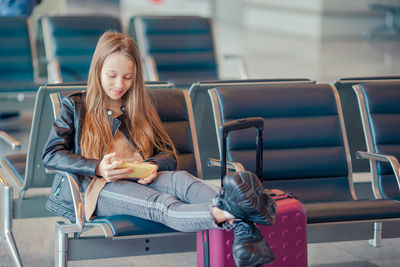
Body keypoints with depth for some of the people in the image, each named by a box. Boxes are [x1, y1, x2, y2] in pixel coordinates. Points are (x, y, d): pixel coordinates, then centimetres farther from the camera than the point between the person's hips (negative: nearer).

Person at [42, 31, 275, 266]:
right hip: (94, 187, -4)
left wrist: (153, 165, -6)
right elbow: (50, 156, -1)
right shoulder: (74, 106, 13)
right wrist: (98, 167, -19)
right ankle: (228, 216, -68)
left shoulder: (140, 109, 25)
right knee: (162, 204, -36)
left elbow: (169, 154, 21)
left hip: (139, 181, 4)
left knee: (180, 179, -33)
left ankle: (242, 228, -64)